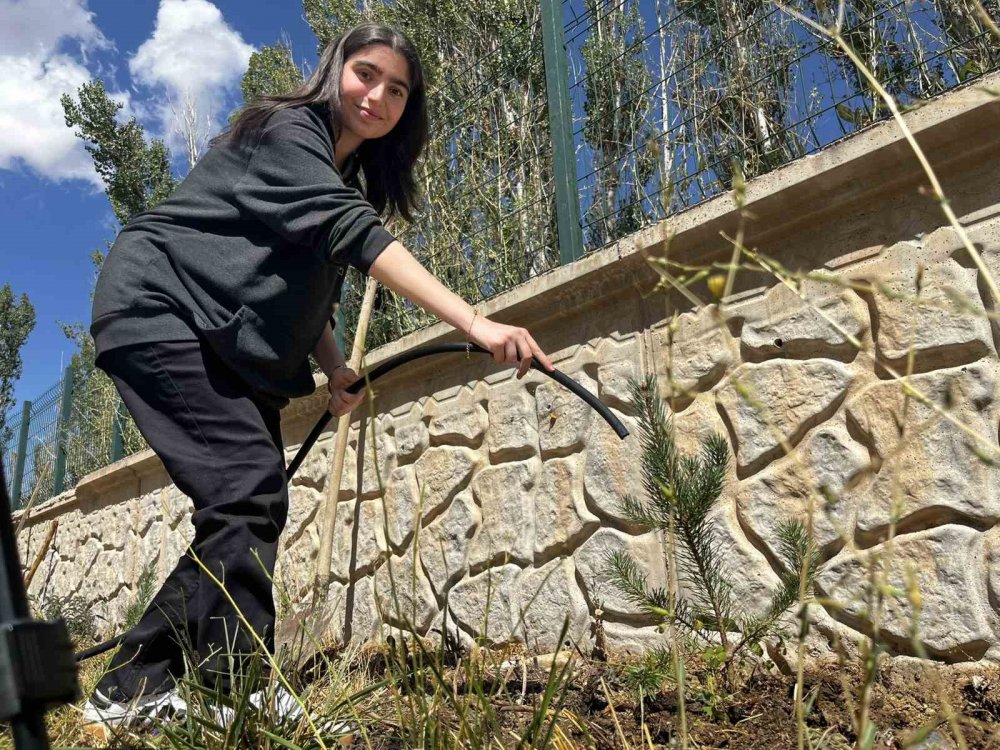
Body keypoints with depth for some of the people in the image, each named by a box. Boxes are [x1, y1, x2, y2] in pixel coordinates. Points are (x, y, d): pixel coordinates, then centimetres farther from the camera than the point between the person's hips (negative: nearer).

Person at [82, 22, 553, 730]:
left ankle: (131, 689, 8)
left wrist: (338, 369, -1)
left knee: (252, 507, 0)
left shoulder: (345, 178, 17)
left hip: (229, 346, 9)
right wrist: (476, 323, -39)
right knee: (250, 486, -23)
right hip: (158, 307, -9)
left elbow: (310, 292, 18)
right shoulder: (286, 129, -12)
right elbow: (354, 232, -30)